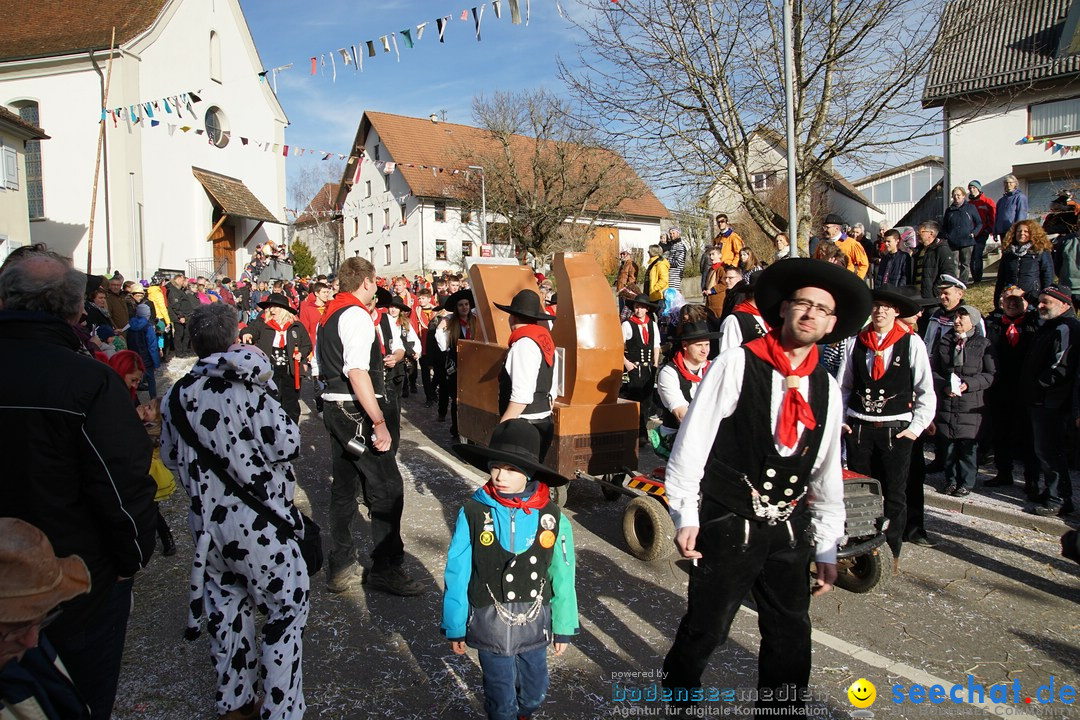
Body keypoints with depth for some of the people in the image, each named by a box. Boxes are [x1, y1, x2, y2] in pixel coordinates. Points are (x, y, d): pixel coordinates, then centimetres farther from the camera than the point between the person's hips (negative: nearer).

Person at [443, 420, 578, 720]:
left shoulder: (551, 517, -13)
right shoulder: (472, 513, -17)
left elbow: (563, 576, -3)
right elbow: (457, 574, -8)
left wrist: (564, 627, 3)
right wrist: (455, 626, -2)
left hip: (535, 623, 2)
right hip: (490, 624, -2)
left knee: (534, 693, 22)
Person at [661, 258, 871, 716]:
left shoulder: (827, 389, 5)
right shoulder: (737, 365, -11)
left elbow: (827, 472, 12)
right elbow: (693, 440, -11)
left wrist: (827, 548, 14)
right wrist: (685, 515, -11)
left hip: (790, 529, 5)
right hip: (728, 524, -4)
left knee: (791, 634, 14)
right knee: (706, 627, 9)